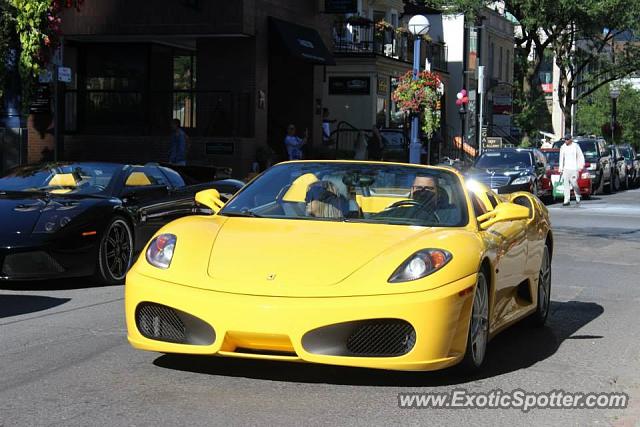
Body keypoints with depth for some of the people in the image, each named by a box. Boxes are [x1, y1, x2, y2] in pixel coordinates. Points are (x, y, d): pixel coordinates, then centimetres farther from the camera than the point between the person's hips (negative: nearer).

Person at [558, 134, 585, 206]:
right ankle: (567, 200, -1)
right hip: (566, 168, 4)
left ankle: (578, 198, 14)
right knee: (566, 184, -2)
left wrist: (581, 166, -3)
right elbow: (561, 159, 14)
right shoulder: (563, 147, 9)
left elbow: (581, 156, 4)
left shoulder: (575, 146, -1)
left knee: (574, 183, -7)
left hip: (574, 168, -4)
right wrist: (560, 169, 10)